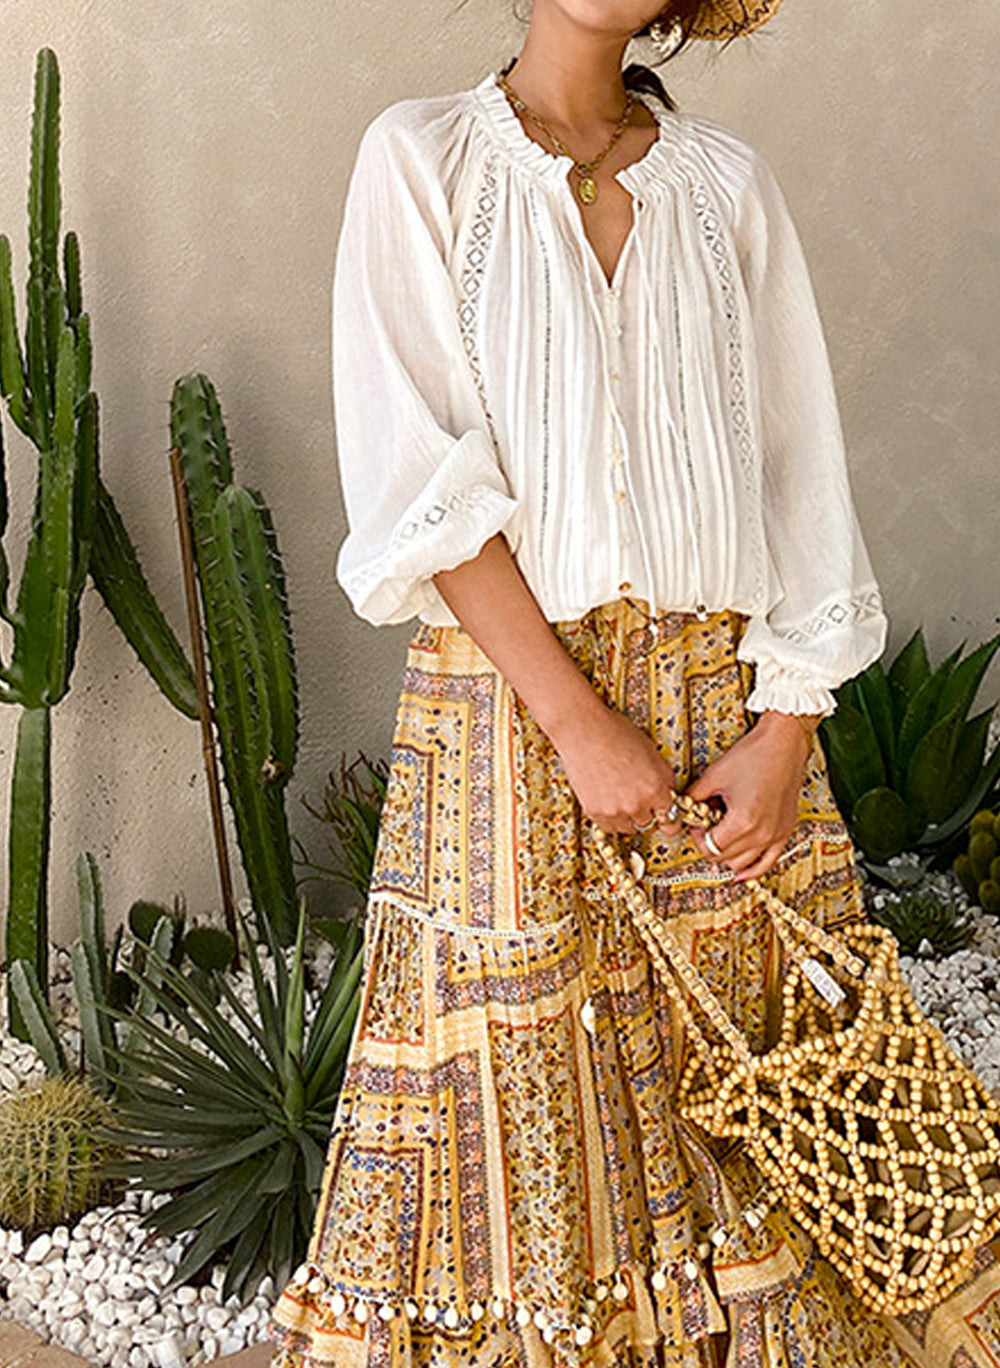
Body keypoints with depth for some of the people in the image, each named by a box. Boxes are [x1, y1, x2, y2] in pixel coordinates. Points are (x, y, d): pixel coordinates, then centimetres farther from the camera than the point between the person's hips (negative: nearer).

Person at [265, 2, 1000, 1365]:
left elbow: (797, 462, 5)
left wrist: (784, 734, -6)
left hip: (724, 695, 3)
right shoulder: (422, 156, 2)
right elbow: (413, 465, -8)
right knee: (518, 1098, 3)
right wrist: (578, 721, -15)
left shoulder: (727, 180, 10)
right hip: (508, 694, -2)